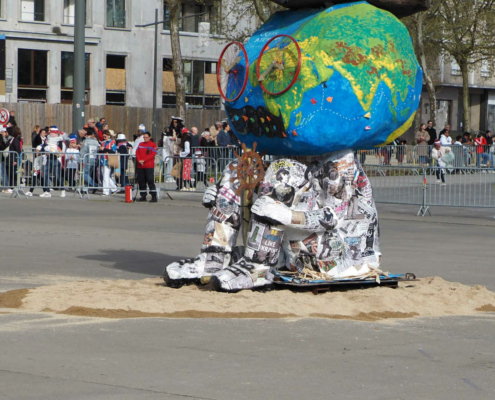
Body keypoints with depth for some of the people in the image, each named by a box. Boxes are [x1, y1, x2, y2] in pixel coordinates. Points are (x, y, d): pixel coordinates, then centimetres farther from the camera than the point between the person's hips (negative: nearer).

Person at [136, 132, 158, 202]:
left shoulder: (153, 145, -1)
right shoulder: (140, 144, 16)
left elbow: (152, 154, -11)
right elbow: (137, 153, 9)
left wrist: (144, 160, -16)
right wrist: (139, 160, -9)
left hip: (149, 166, -6)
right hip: (140, 166, 6)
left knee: (150, 181, -10)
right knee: (141, 181, 8)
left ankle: (154, 197, -10)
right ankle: (143, 196, 17)